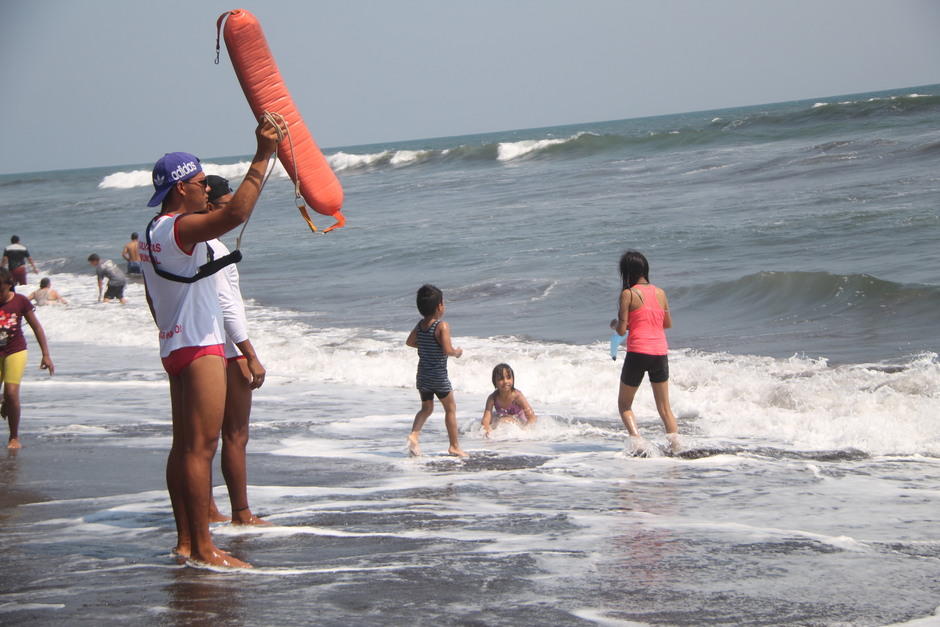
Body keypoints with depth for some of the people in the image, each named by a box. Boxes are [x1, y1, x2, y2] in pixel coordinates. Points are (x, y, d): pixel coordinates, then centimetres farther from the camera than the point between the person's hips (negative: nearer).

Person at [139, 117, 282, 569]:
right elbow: (237, 212, -32)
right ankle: (203, 548, -11)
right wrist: (262, 156, -30)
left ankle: (185, 540, 14)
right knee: (200, 447, -11)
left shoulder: (153, 234, 17)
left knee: (184, 446, 11)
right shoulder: (182, 228, -15)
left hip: (175, 347, 11)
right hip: (200, 349, -11)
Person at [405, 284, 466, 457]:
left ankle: (414, 433, -7)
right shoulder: (442, 326, -17)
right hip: (438, 376, -6)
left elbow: (409, 342, 16)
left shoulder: (420, 325, 4)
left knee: (426, 408, 18)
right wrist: (457, 352, -3)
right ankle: (454, 446, 12)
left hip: (422, 375, 6)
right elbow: (447, 350, -23)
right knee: (450, 408, 9)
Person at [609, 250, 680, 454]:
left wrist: (614, 324, 12)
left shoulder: (628, 294, -7)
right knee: (664, 407, 13)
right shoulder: (660, 293, 8)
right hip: (660, 353, 4)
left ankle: (636, 439, -10)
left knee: (624, 403, 11)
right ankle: (675, 444, -3)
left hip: (638, 353, -4)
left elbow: (622, 330, -9)